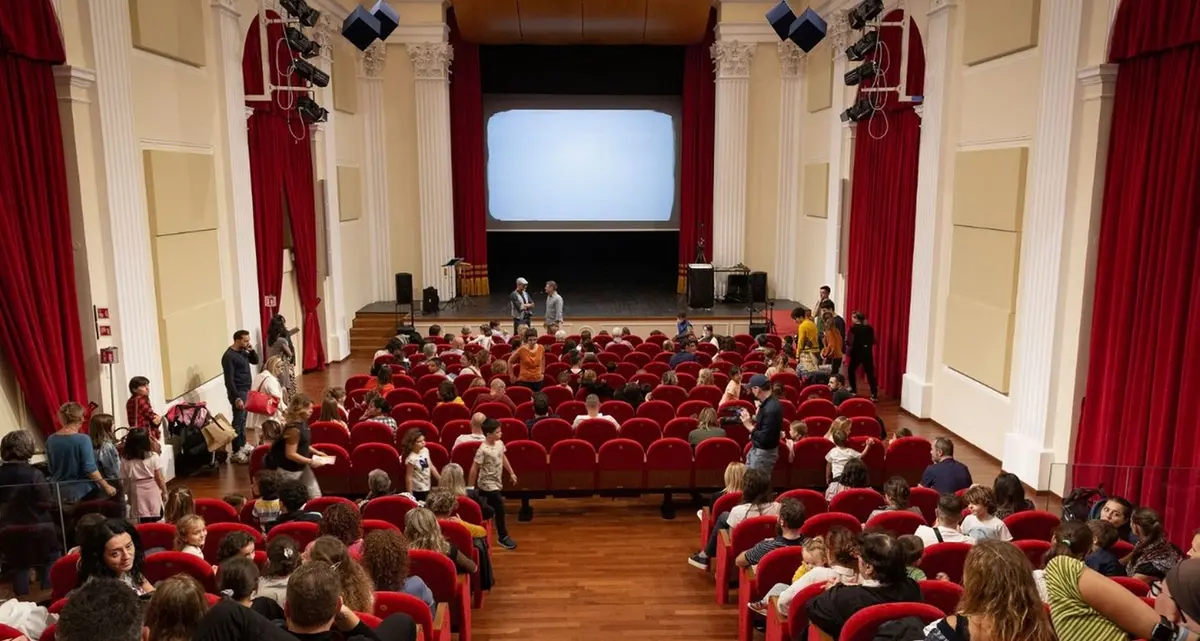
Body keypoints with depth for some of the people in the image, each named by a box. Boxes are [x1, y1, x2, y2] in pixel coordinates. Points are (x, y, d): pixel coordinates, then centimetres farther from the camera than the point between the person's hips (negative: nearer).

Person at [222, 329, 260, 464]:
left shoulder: (243, 352, 8)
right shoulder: (229, 356, -19)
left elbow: (255, 361, 19)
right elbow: (229, 380, -22)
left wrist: (252, 350, 0)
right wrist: (237, 397, -25)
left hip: (246, 390, 9)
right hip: (238, 392, -9)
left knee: (243, 419, 18)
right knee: (238, 421, -8)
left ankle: (243, 445, 30)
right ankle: (236, 453, -5)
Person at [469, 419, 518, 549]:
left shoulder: (499, 443, -2)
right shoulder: (483, 450, -25)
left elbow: (503, 458, 16)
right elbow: (474, 468, -20)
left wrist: (511, 473, 20)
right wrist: (470, 487, -16)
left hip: (496, 482, 8)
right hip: (488, 484, -8)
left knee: (487, 510, 17)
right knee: (499, 509, -2)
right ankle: (503, 537, 14)